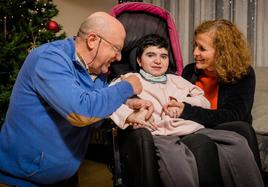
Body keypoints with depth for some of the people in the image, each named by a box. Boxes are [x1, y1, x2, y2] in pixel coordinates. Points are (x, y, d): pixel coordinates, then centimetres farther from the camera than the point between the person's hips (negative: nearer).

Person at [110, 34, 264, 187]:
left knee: (237, 141, -17)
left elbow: (204, 102, 27)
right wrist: (130, 115, -18)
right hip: (160, 134, -5)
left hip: (192, 128, 5)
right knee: (173, 156, -41)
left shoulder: (176, 80, 33)